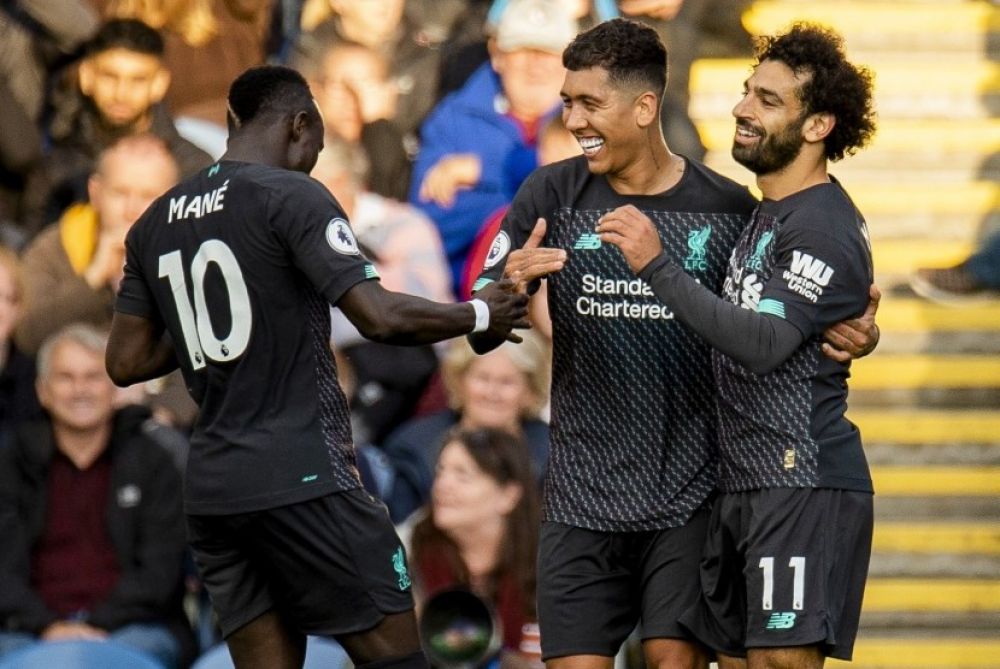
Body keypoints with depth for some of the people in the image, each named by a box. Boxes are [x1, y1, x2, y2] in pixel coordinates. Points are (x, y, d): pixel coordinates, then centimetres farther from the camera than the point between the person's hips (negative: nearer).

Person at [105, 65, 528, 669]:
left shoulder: (155, 223, 13)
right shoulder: (291, 196, -7)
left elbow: (127, 362, 14)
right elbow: (381, 317, -15)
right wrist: (481, 316, 0)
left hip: (210, 488, 7)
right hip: (303, 479, -7)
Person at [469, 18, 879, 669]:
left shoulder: (730, 209, -3)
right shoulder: (551, 196, 1)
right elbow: (480, 333, 2)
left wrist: (856, 337, -15)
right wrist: (507, 285, -21)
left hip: (689, 499, -2)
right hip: (582, 499, 2)